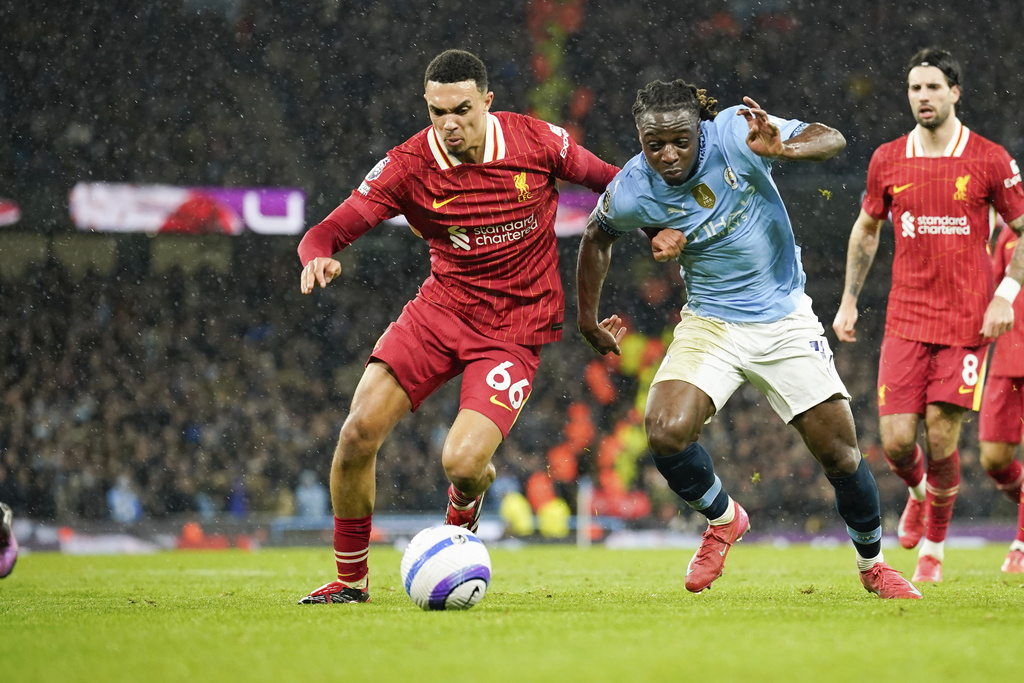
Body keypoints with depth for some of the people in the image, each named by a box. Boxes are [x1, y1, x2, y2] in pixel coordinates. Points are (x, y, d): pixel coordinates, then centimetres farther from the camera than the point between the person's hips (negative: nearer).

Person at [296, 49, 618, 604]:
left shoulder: (535, 141, -10)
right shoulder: (409, 164, -11)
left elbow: (607, 180, 8)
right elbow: (329, 230, -14)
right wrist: (317, 257, -36)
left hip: (516, 328, -2)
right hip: (441, 308, 2)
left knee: (461, 463, -19)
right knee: (359, 432, -12)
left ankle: (465, 498, 24)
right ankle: (351, 577, 11)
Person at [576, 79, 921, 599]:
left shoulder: (733, 133, -20)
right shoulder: (630, 193, -15)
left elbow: (831, 140, -18)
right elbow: (596, 236, 7)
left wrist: (782, 149, -39)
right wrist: (588, 319, 13)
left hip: (784, 317, -1)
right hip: (710, 323, 1)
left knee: (841, 455, 0)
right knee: (665, 432, -22)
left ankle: (873, 564, 26)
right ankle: (722, 521, 9)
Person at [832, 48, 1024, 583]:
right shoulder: (887, 161, 5)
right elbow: (866, 228, 20)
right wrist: (848, 301, 15)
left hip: (967, 320, -2)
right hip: (905, 321, 2)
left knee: (941, 439, -6)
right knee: (896, 441, -7)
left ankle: (933, 548, 18)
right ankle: (919, 494, 31)